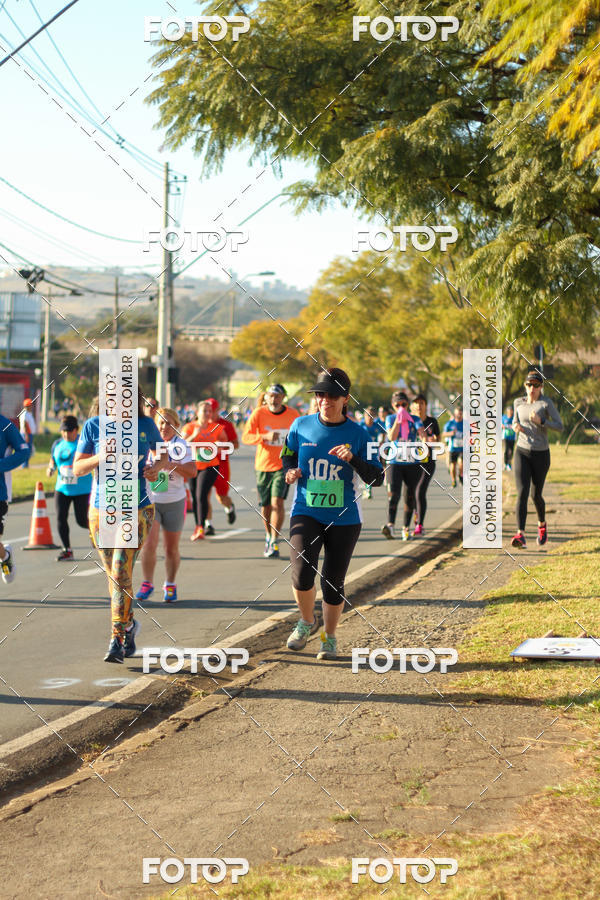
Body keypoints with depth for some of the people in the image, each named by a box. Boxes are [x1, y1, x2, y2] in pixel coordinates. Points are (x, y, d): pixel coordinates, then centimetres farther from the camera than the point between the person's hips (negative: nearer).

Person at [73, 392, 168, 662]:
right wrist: (101, 457, -19)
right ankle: (129, 624, 34)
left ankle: (117, 640, -11)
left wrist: (158, 466, -5)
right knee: (113, 575, 12)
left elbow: (164, 454, 18)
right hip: (101, 510, 2)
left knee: (121, 573, -15)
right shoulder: (93, 426, 0)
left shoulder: (145, 425, 0)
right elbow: (77, 468, 0)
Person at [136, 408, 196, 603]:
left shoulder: (181, 445, -3)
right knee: (149, 543, -13)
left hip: (174, 502, 0)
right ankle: (147, 583, 1)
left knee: (171, 548, 7)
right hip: (149, 500, 0)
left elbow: (192, 472, -14)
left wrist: (171, 465, -27)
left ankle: (170, 585, 23)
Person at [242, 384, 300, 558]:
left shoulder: (293, 415, -2)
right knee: (265, 506, 11)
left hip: (283, 464, -1)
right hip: (263, 465, 1)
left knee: (277, 501, -17)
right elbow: (245, 437, -12)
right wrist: (265, 436, -28)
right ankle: (269, 535, 37)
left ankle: (274, 543, -13)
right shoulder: (259, 413, -6)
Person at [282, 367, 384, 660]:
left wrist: (353, 459, -24)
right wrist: (290, 472, -6)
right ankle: (307, 621, 11)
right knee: (302, 571, -19)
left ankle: (329, 637, 26)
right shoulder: (301, 425, 1)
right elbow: (287, 457, 17)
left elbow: (376, 478, -6)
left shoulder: (358, 434, -4)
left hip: (344, 518, 0)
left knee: (333, 581, 3)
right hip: (305, 513, 1)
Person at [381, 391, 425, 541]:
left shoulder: (415, 419, 4)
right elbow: (391, 437, -11)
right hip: (395, 463, -1)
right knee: (393, 494, -18)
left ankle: (406, 527, 19)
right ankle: (390, 525, -32)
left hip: (413, 465, 1)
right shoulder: (390, 419, 5)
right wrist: (398, 420, -19)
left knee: (410, 496, 6)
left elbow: (422, 434, -15)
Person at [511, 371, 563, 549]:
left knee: (536, 495, 9)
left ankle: (542, 524, 41)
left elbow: (560, 426, -10)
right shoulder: (519, 402, 5)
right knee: (522, 493, -16)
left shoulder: (546, 403, -7)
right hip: (522, 452, 2)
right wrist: (516, 426, -1)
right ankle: (520, 535, -25)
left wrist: (541, 421, -24)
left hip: (541, 454, -2)